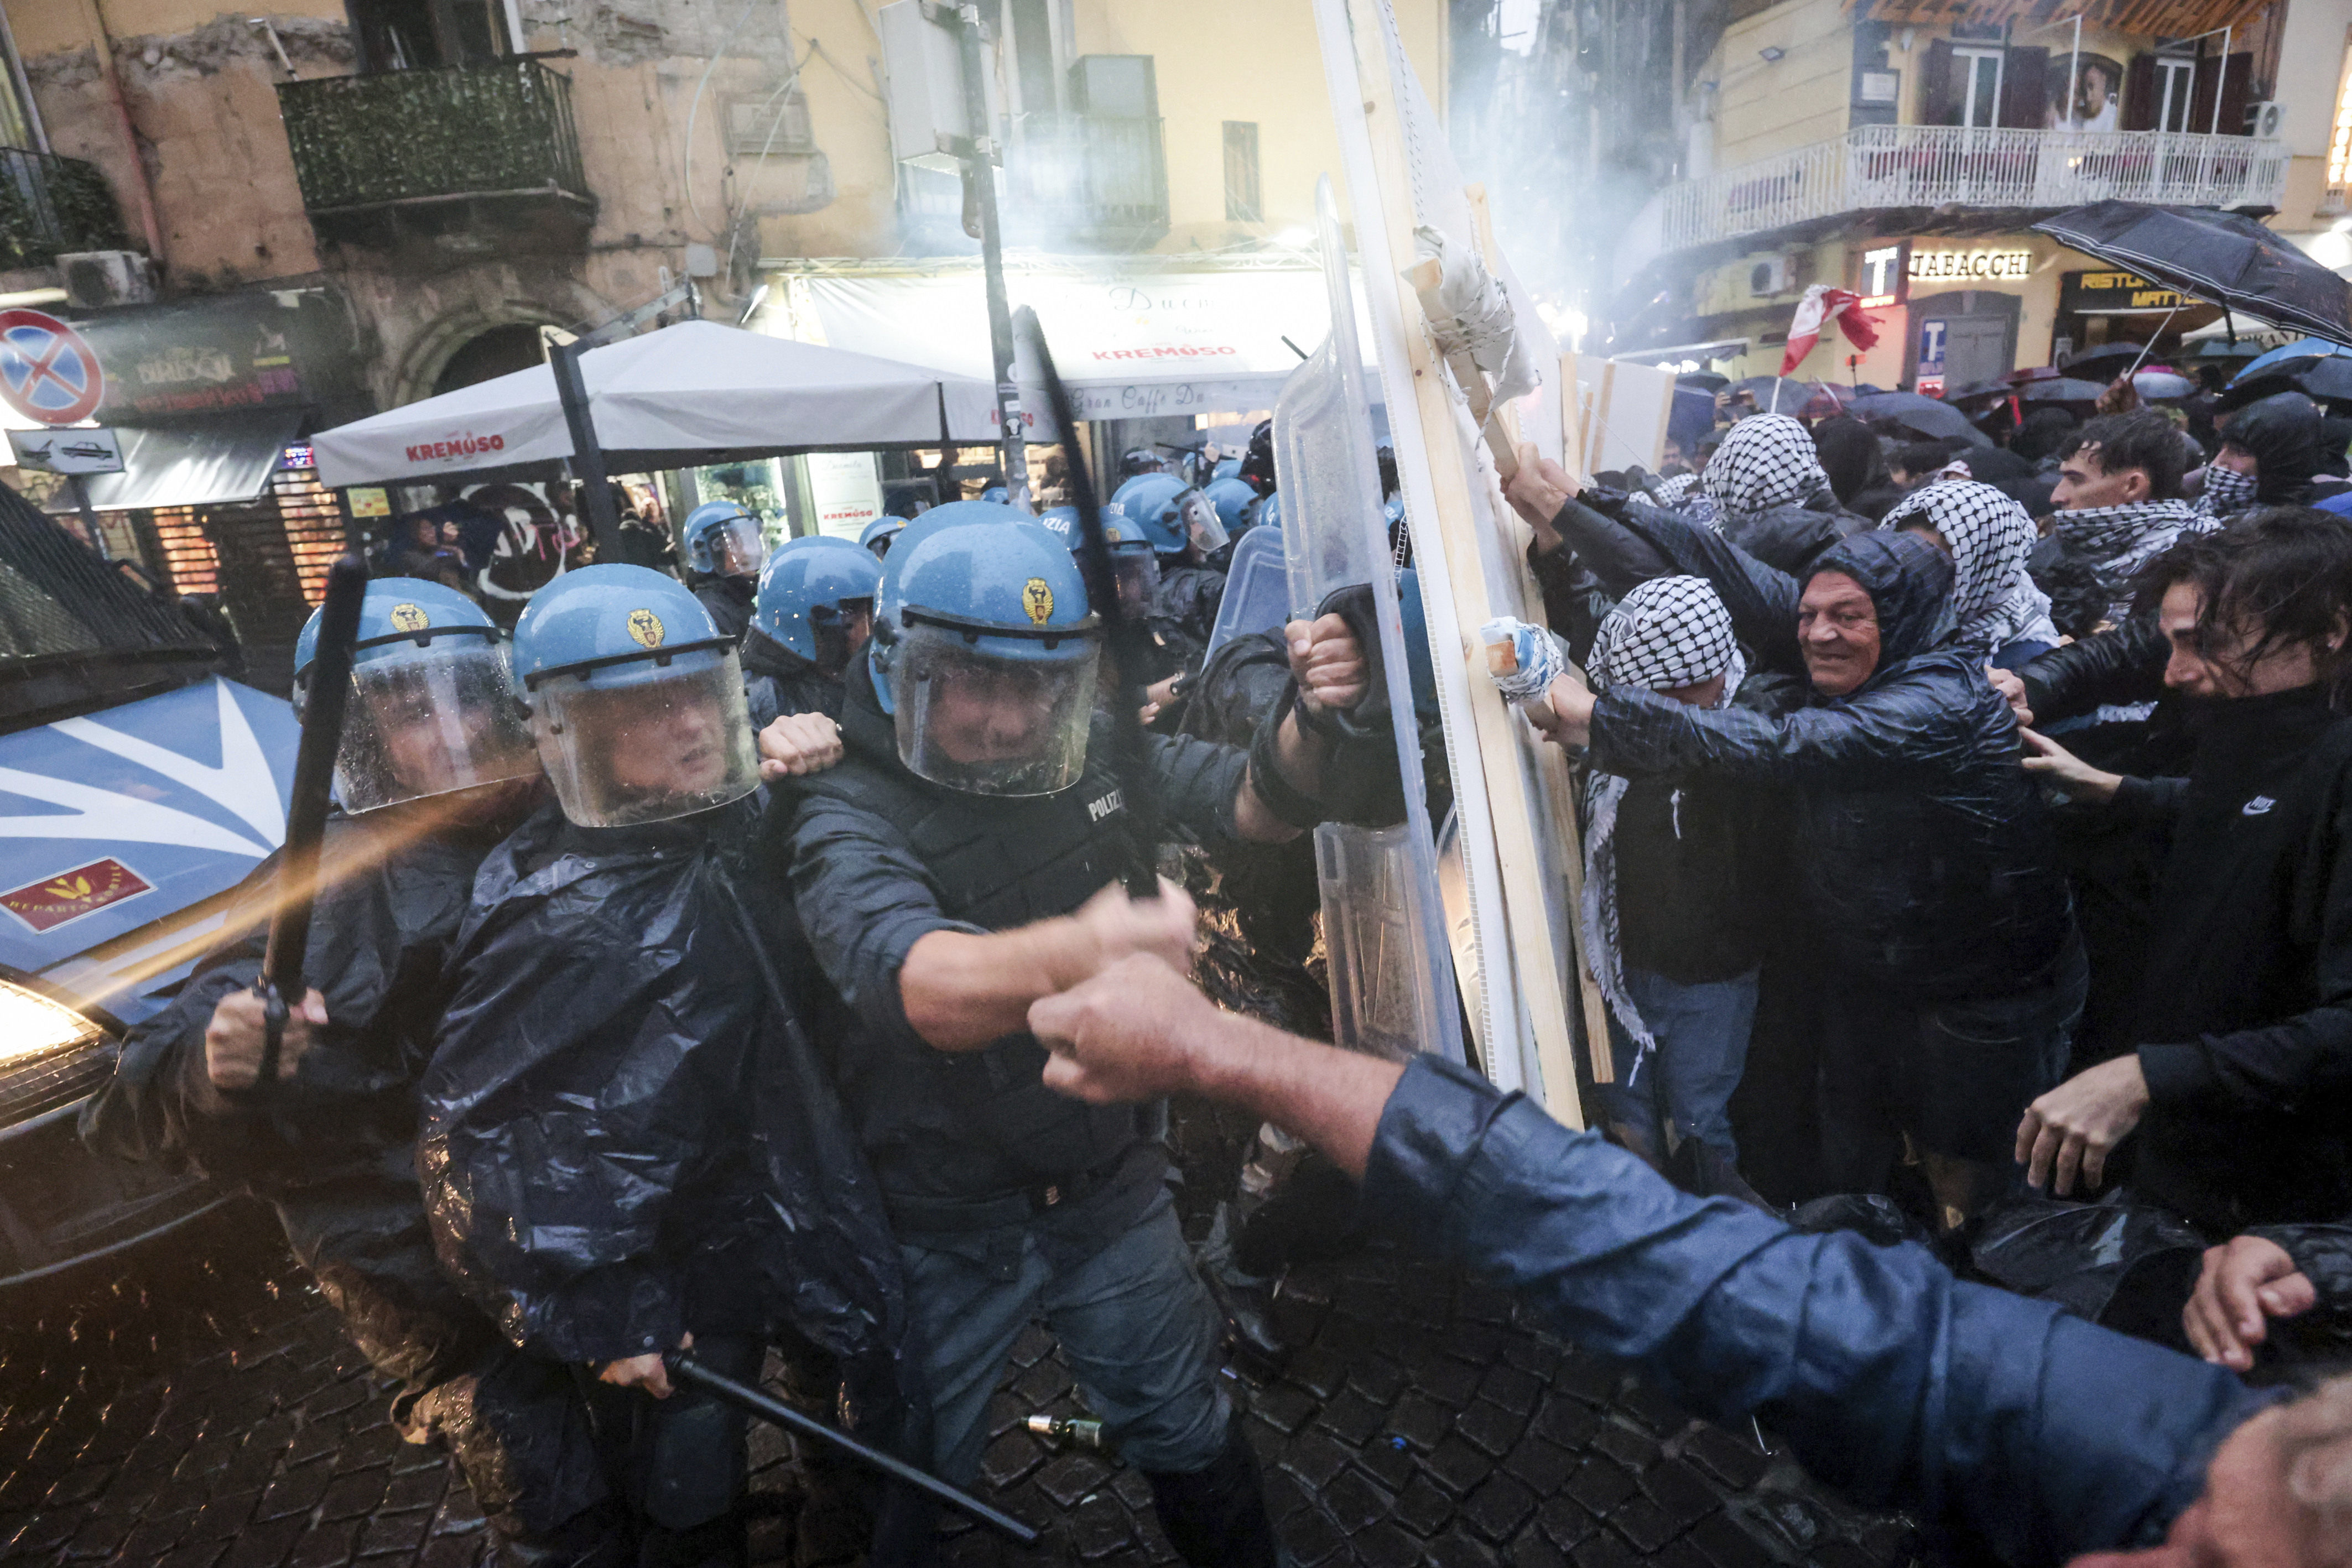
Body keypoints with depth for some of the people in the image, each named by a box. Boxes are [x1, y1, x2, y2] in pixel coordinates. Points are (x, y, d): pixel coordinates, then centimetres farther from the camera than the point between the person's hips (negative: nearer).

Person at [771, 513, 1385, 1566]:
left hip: (1112, 1190, 3)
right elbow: (926, 989, -41)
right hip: (942, 1233, -2)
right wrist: (1080, 947, -61)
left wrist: (1312, 718, -25)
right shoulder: (848, 818, -23)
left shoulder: (1091, 755, -10)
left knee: (1189, 1439, 23)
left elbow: (1257, 806, -4)